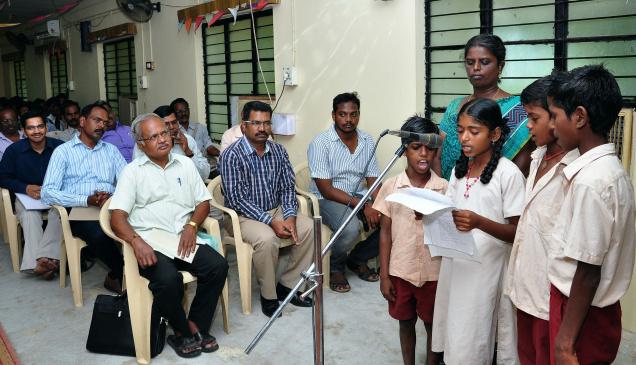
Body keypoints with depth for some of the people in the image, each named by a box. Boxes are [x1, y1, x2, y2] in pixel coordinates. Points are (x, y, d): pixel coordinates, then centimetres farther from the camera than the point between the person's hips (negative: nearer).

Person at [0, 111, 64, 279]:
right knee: (30, 216, -32)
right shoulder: (14, 150, -2)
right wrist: (26, 188, -14)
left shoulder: (60, 147, -6)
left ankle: (44, 259, -43)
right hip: (27, 196, 1)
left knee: (59, 213, -34)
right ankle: (49, 261, -42)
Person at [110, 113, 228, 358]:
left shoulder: (185, 164, 15)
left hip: (183, 239, 4)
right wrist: (136, 241, -24)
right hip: (150, 243, -3)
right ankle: (183, 332, -4)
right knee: (168, 279, -31)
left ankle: (195, 326, -4)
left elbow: (203, 201, 15)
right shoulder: (132, 171, 3)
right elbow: (117, 217, -5)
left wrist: (192, 225, -6)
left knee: (218, 266, -21)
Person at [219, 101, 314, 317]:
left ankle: (287, 285, -2)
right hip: (245, 215, -6)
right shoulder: (231, 156, -14)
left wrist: (290, 216, -15)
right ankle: (268, 295, -11)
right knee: (267, 238, -34)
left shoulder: (278, 151, 3)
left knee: (309, 227, -17)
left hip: (277, 210, 6)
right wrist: (271, 222, -24)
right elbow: (237, 200, -19)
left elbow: (287, 187, 5)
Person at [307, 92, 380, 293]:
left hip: (358, 197, 6)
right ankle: (334, 267, 0)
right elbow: (326, 190, -18)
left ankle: (358, 258, 8)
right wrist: (364, 206, -25)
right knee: (351, 228, -34)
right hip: (327, 200, -5)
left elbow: (373, 181, 2)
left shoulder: (368, 141, 2)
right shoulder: (320, 143, -15)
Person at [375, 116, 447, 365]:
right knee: (406, 323, 17)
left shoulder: (444, 188, -7)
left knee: (433, 324, 16)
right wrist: (384, 275, -2)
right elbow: (385, 232, -1)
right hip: (401, 270, 1)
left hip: (434, 272, 0)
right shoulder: (391, 187, -5)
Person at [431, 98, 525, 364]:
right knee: (454, 334, 13)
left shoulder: (508, 173, -13)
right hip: (456, 264, 6)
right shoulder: (459, 169, 7)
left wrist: (479, 222, -28)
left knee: (474, 341, 3)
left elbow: (516, 233, -12)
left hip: (487, 269, -6)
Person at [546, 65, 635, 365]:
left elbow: (588, 271, -22)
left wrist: (566, 340, -15)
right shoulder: (610, 169, 4)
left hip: (582, 313, -8)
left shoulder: (590, 181, -24)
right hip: (599, 309, 8)